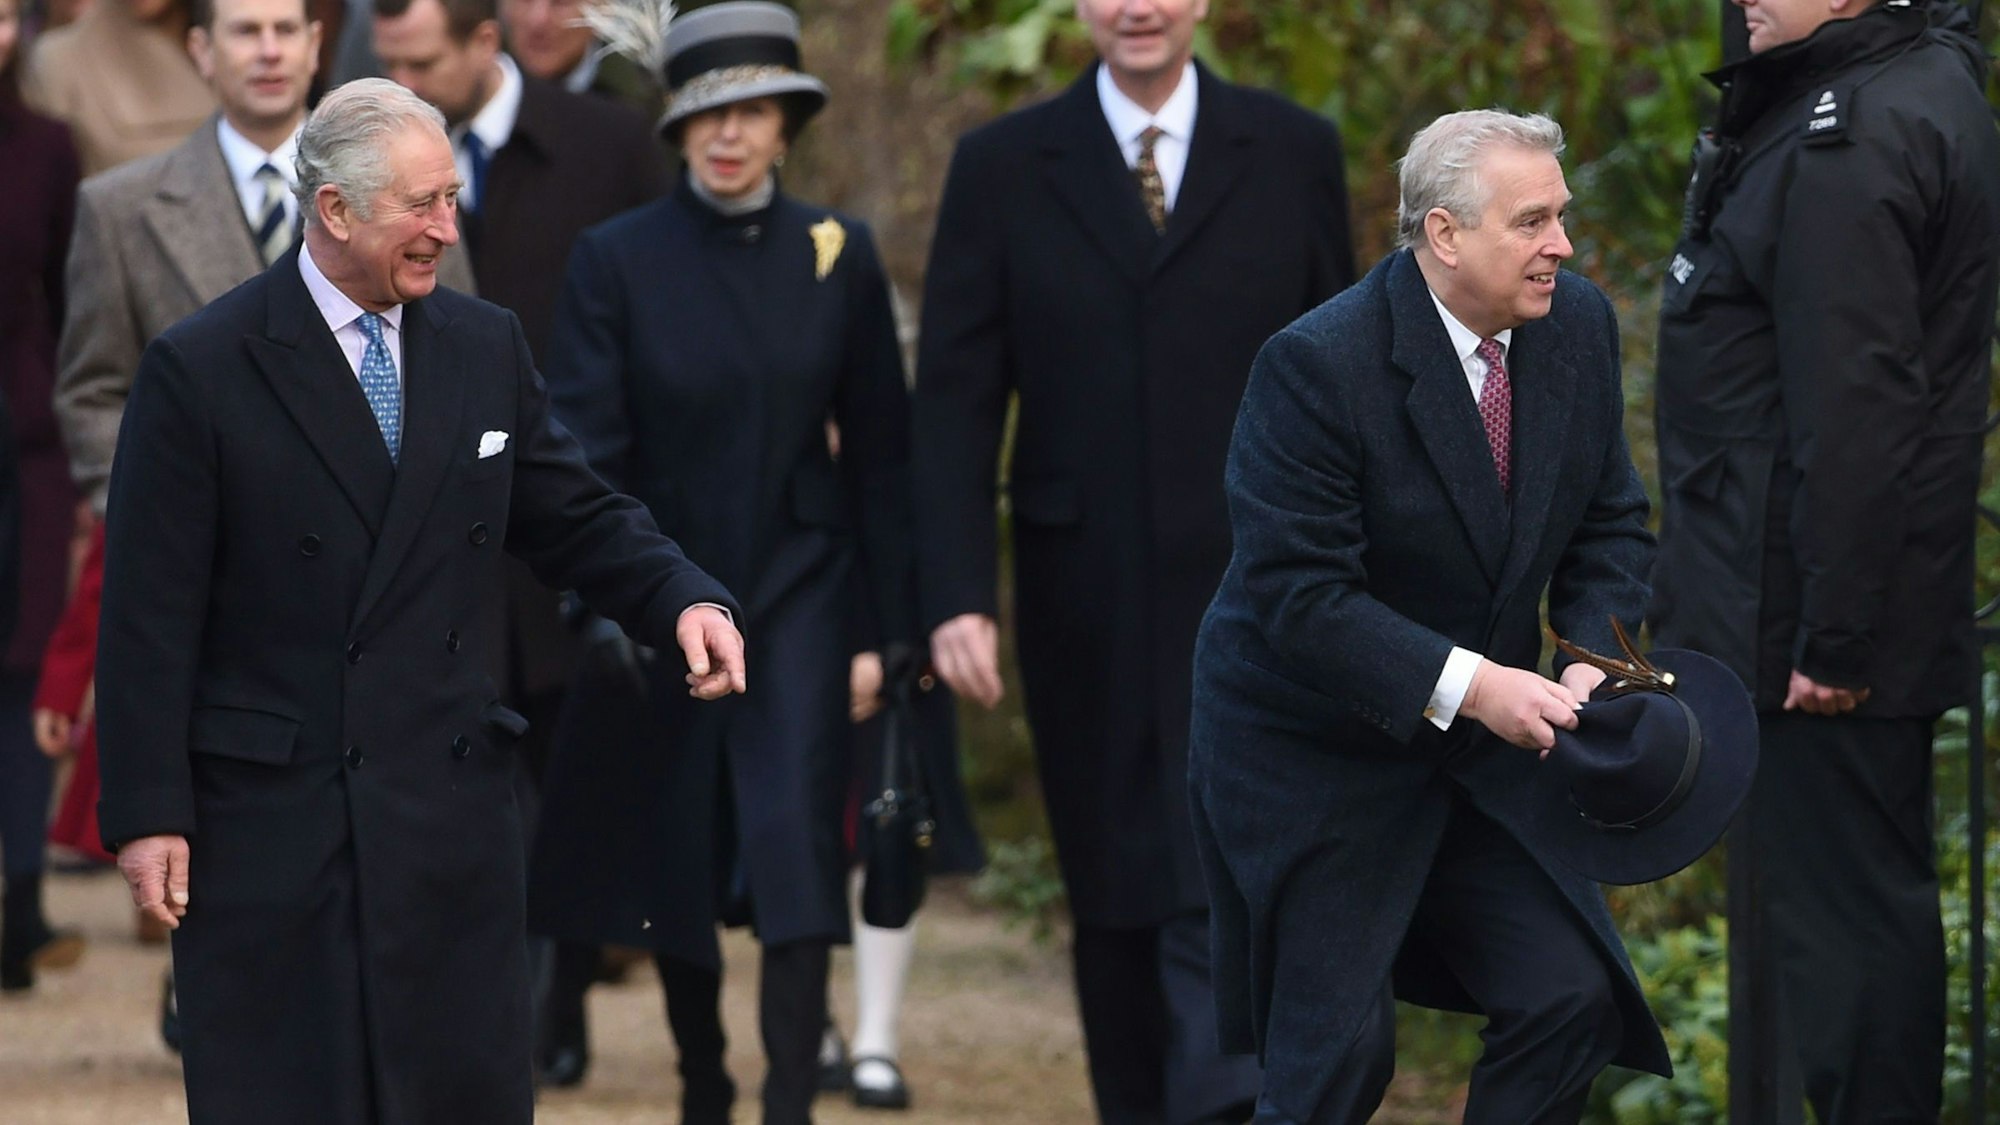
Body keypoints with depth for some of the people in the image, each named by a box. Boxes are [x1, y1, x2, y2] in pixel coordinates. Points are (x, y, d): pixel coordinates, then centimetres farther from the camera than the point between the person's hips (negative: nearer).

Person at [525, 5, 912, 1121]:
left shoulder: (840, 253, -1)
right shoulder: (618, 258, -5)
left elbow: (880, 452, 3)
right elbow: (582, 445, -8)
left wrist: (891, 630, 2)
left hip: (800, 592, 0)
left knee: (797, 848, -13)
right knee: (674, 862, 11)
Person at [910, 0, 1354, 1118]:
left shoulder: (1296, 153, 4)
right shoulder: (1003, 168, 4)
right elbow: (956, 403, 1)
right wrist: (958, 595, -9)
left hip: (1251, 606, -2)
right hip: (1090, 619, 2)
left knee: (1230, 900, -14)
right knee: (1118, 907, 9)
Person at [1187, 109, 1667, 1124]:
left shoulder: (1578, 327, -3)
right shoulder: (1317, 365, -23)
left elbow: (1611, 529, 5)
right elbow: (1300, 596, -25)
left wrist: (1591, 668, -14)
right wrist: (1469, 686, -31)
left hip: (1481, 739, 6)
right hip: (1315, 754, -6)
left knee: (1572, 1000, -4)